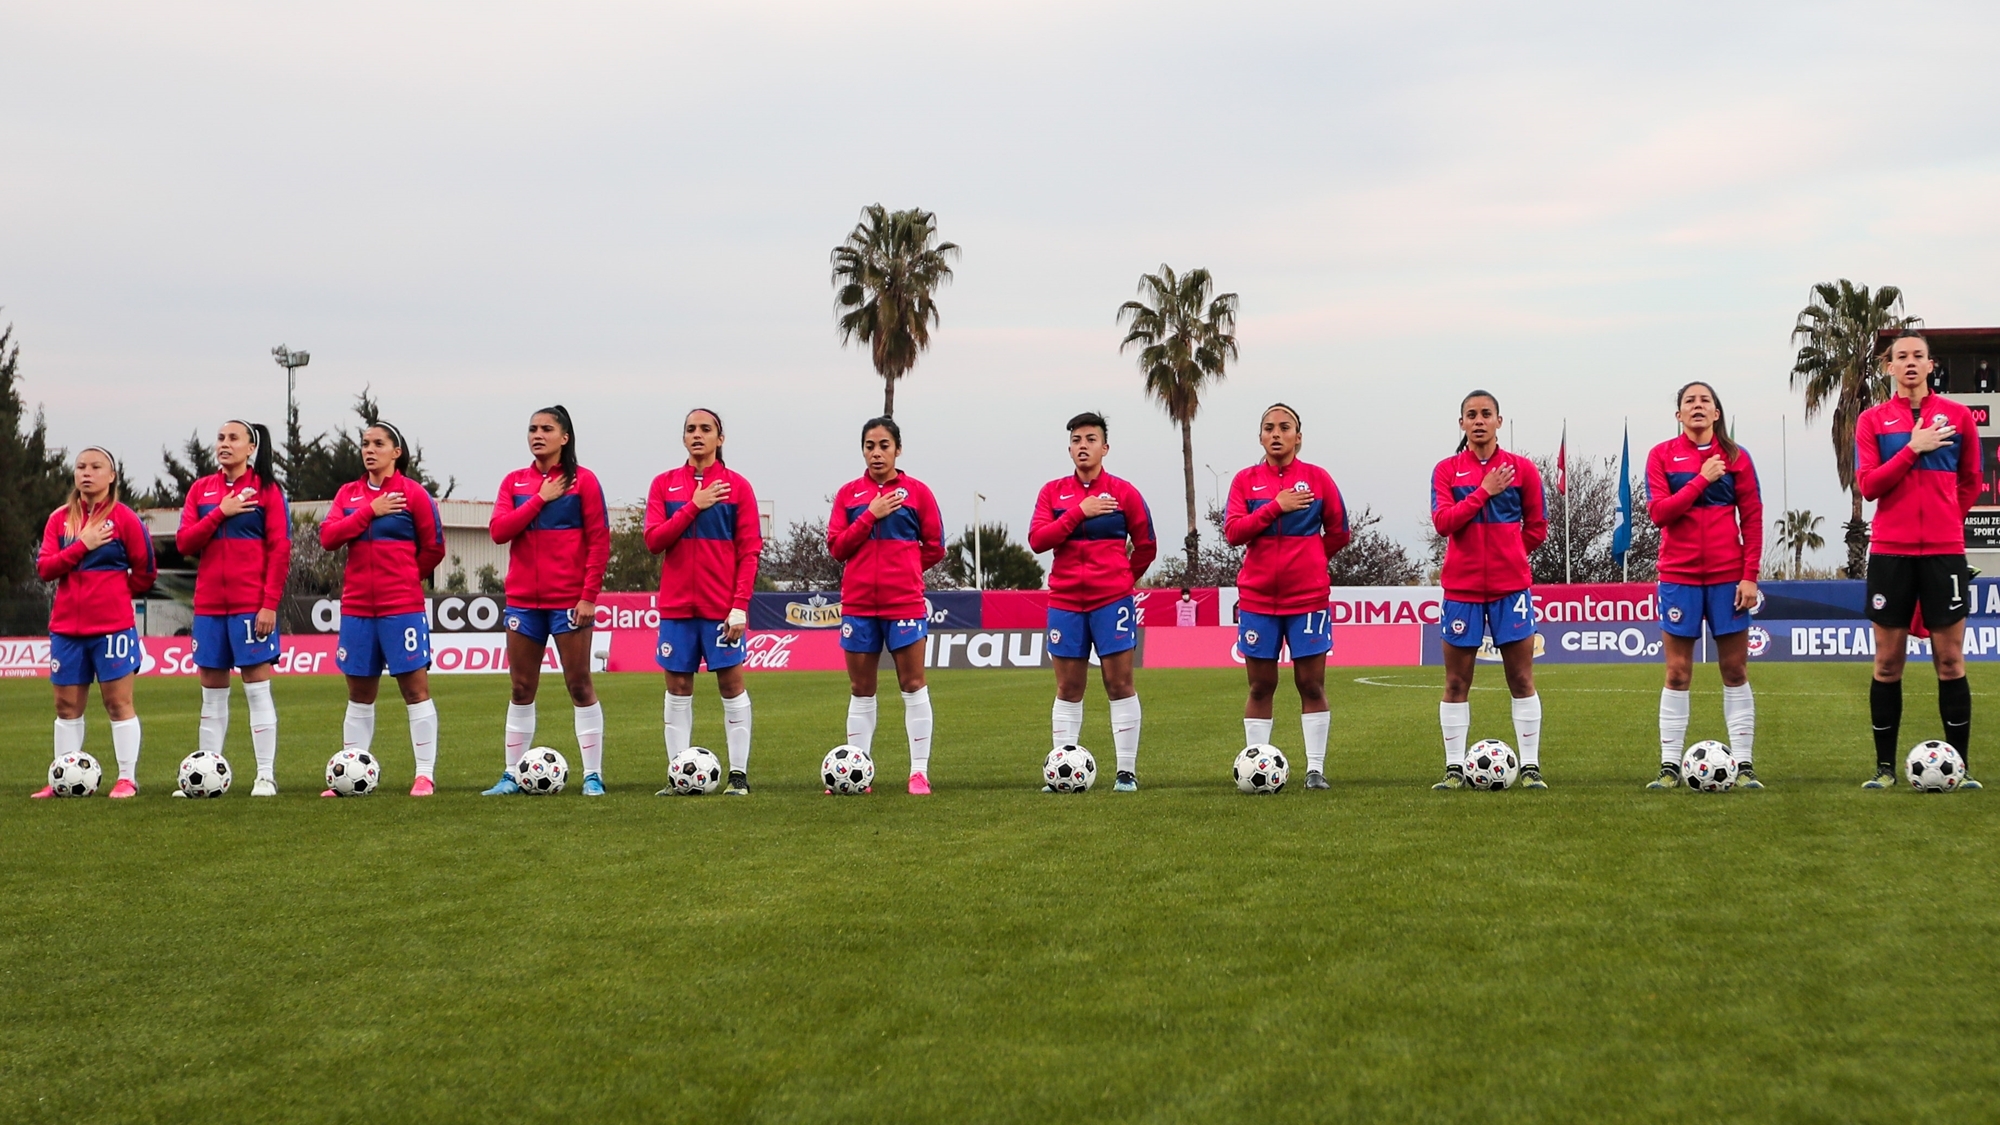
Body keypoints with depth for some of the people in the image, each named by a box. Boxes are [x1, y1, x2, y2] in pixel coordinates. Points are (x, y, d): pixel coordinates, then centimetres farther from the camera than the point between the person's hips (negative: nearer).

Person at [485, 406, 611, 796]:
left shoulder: (582, 480, -1)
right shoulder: (515, 482, 10)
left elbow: (599, 541, -5)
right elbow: (498, 530, -3)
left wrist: (589, 595, -11)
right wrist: (539, 499, -9)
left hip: (569, 599, -4)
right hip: (523, 599, 4)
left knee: (579, 685, -2)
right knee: (521, 688, 8)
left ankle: (593, 775, 2)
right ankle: (512, 775, 13)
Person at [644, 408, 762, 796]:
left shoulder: (736, 485, 1)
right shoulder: (665, 484, 7)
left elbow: (749, 550, -2)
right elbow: (653, 539, -3)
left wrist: (740, 604, -10)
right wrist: (694, 506, -11)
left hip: (722, 605, -2)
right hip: (676, 603, 2)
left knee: (731, 682, -2)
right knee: (677, 686, 3)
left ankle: (739, 774, 2)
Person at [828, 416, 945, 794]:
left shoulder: (917, 492, 2)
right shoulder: (849, 493, 7)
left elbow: (934, 548, 5)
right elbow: (836, 546, -1)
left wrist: (902, 568, 8)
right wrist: (871, 515, -10)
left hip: (905, 601, -2)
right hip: (857, 603, 2)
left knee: (913, 684, -3)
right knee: (860, 689, 7)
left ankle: (919, 772, 1)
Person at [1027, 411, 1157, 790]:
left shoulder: (1123, 492, 2)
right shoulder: (1053, 492, 7)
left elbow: (1146, 546, 11)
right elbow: (1037, 540, -7)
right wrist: (1078, 512, -12)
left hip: (1112, 600, -2)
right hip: (1065, 601, 2)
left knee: (1119, 683, -3)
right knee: (1068, 688, 4)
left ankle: (1127, 772, 0)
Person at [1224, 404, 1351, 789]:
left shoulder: (1317, 478, 2)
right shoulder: (1246, 480, 4)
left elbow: (1339, 532, 9)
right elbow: (1232, 531, -8)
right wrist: (1276, 506, -14)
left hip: (1308, 596, -1)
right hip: (1257, 597, 1)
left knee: (1311, 684, 1)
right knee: (1260, 687, 5)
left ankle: (1316, 769, 6)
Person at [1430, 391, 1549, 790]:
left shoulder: (1521, 468, 4)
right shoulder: (1447, 470, 3)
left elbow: (1537, 528, 11)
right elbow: (1442, 521, -12)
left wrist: (1507, 554, 8)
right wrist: (1484, 491, -13)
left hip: (1510, 585, 0)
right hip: (1461, 587, 0)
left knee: (1521, 678, 0)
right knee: (1457, 682, 3)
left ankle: (1531, 767, 4)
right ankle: (1455, 768, 9)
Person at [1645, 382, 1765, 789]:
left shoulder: (1735, 457, 5)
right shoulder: (1662, 455, 3)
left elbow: (1752, 519, 3)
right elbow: (1658, 512, -8)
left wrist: (1750, 575, -4)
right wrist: (1702, 480, -12)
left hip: (1727, 575, 1)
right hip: (1679, 573, -1)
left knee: (1735, 669, 2)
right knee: (1677, 673, 1)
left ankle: (1743, 764, 5)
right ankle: (1670, 766, 4)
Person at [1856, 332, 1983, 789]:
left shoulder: (1957, 416, 5)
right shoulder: (1873, 420, 4)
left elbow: (1970, 482, 15)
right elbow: (1868, 484, -7)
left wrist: (1946, 518, 9)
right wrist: (1913, 448, -13)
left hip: (1944, 550, 0)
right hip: (1890, 551, 0)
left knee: (1950, 659, 0)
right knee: (1888, 661, 3)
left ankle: (1960, 766, 4)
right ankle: (1885, 767, 8)